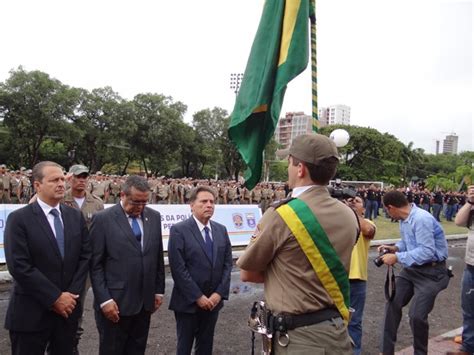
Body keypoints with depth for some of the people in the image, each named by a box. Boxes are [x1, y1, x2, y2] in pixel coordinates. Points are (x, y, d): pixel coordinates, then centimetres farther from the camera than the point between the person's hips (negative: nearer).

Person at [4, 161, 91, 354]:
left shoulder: (75, 216, 5)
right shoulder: (19, 219, -9)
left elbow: (85, 256, 4)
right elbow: (19, 266, -16)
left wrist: (72, 294, -7)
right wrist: (55, 298, -16)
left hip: (68, 308, 4)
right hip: (31, 312, -4)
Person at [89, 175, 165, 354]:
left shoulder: (154, 217, 5)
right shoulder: (103, 219, -9)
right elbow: (95, 265, -9)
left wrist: (159, 290, 9)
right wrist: (104, 300, -12)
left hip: (144, 301, 4)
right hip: (115, 302, -4)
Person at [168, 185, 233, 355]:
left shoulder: (221, 230, 5)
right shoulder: (179, 230, -11)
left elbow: (227, 263, 4)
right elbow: (178, 268, -16)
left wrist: (219, 293, -6)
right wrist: (197, 297, -17)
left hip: (213, 300, 5)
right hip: (188, 302, -4)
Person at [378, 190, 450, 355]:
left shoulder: (421, 219, -26)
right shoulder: (404, 219, 3)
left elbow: (427, 252, -29)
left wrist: (397, 258, -25)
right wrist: (394, 248, -1)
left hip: (431, 272, -9)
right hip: (412, 268, 9)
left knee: (416, 315, -12)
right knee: (392, 304, 6)